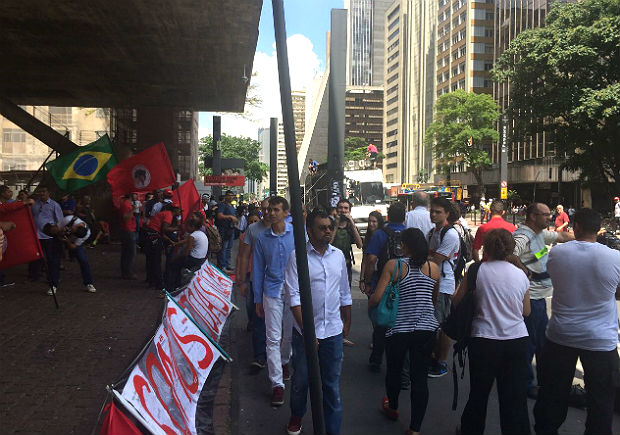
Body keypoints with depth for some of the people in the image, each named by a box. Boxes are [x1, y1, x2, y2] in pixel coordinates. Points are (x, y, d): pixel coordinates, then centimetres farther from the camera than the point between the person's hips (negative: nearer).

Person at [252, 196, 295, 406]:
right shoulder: (262, 238, 2)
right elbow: (258, 270, 8)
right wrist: (258, 299, 7)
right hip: (272, 292, 0)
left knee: (291, 334, 14)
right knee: (273, 339, -2)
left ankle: (284, 361, 44)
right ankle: (277, 384, 5)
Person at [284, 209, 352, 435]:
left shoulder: (338, 255, 4)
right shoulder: (297, 257, -10)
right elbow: (293, 296, -13)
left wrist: (347, 322, 19)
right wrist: (306, 330, -16)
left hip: (333, 331, 3)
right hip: (305, 331, -2)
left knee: (332, 384, 10)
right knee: (301, 380, 16)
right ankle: (296, 416, 42)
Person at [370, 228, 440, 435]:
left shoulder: (393, 266, -10)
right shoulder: (434, 268, 1)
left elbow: (377, 297, -14)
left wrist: (369, 303, 8)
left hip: (398, 329, -2)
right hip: (426, 330, 2)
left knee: (394, 370, 21)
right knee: (420, 378, 6)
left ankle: (392, 408, 45)